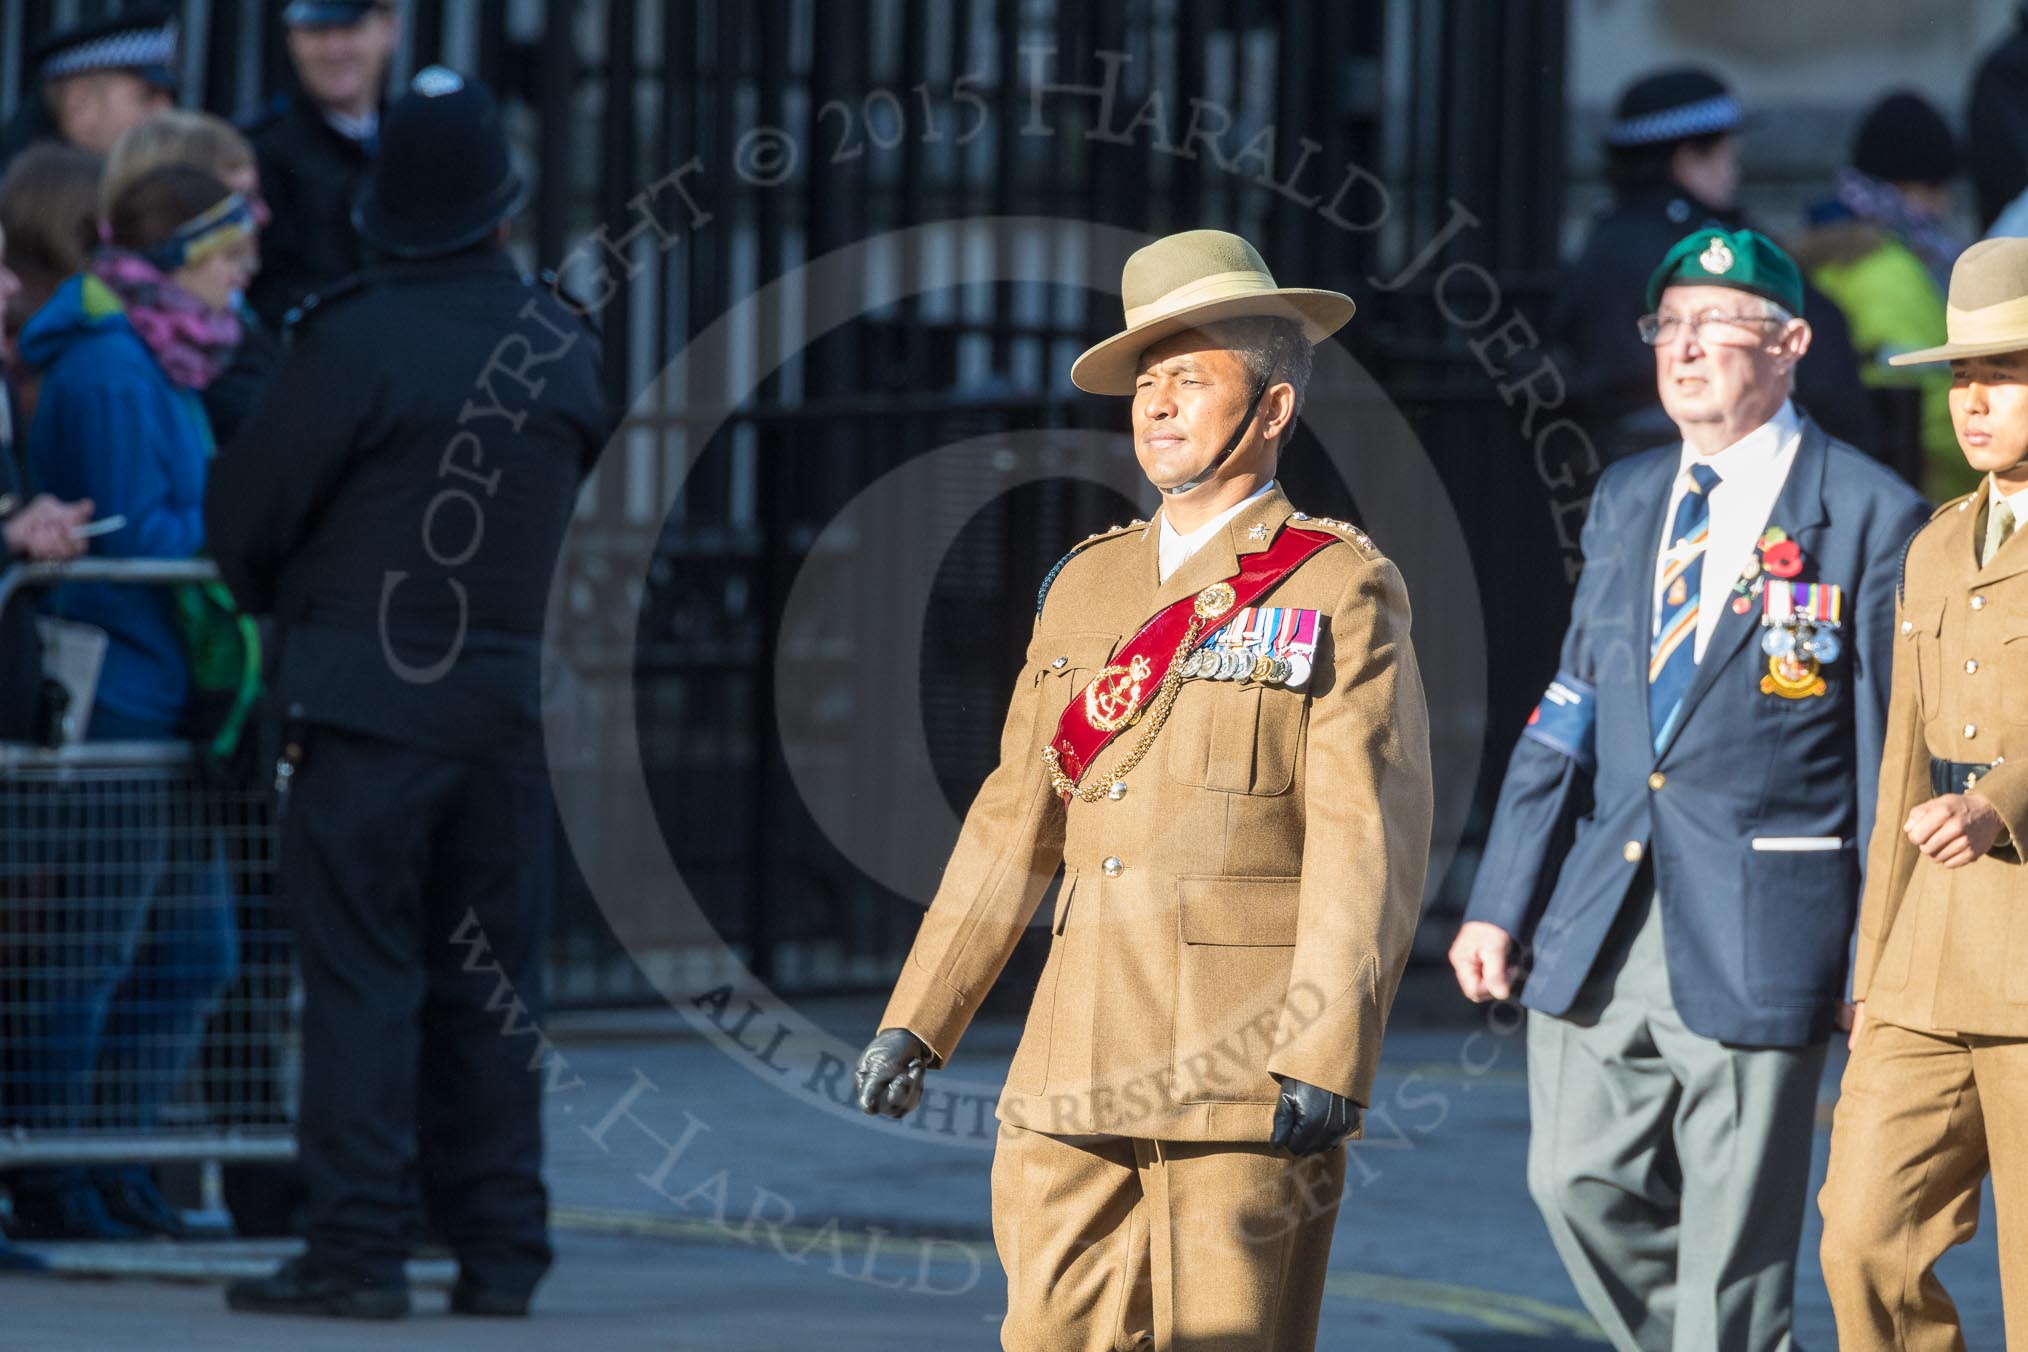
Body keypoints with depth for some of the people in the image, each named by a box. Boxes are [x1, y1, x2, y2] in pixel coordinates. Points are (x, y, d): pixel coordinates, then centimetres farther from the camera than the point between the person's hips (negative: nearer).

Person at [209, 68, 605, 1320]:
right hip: (510, 690, 5)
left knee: (362, 976, -3)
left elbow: (245, 515, -5)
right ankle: (499, 1247, 10)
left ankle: (359, 1243, -7)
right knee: (487, 982, 10)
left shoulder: (355, 340, -11)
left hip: (367, 697, -5)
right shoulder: (566, 347, 6)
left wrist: (282, 604, 15)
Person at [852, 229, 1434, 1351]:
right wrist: (918, 1018, 13)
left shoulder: (1339, 592, -1)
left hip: (1247, 1068, -5)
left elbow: (1369, 845, -8)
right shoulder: (1086, 586, 16)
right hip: (1077, 1066, 6)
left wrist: (1325, 1060, -17)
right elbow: (1015, 823, 18)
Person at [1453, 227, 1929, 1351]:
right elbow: (1569, 715, 15)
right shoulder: (1627, 501, 14)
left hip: (1755, 941, -6)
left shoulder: (1868, 517, -4)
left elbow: (1893, 756, -5)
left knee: (1733, 1250, -2)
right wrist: (1500, 906, 8)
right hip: (1604, 923, 6)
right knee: (1580, 1184, 5)